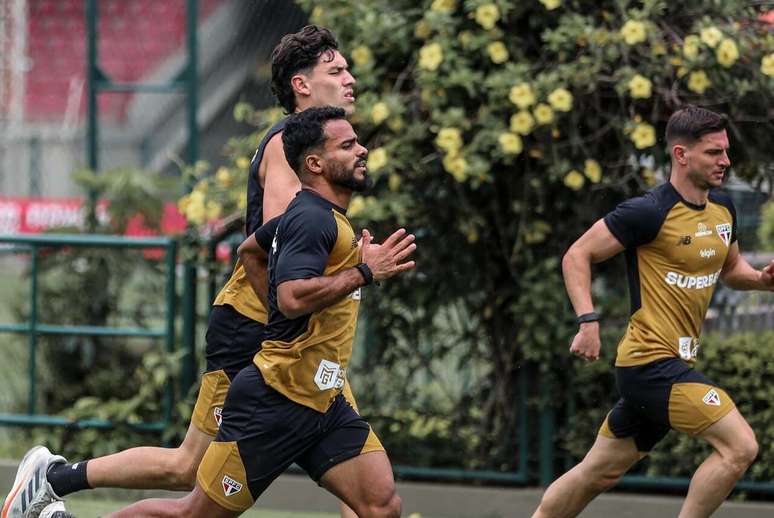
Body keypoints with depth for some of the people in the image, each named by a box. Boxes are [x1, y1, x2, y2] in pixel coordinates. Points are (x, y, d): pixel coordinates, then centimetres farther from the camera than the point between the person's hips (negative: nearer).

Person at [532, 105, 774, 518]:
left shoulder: (723, 209, 9)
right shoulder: (650, 212, -15)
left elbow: (730, 268, 26)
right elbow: (577, 256, -10)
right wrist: (588, 321, -21)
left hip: (672, 364, 9)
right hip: (651, 360, -9)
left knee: (599, 472, 15)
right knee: (739, 445, -17)